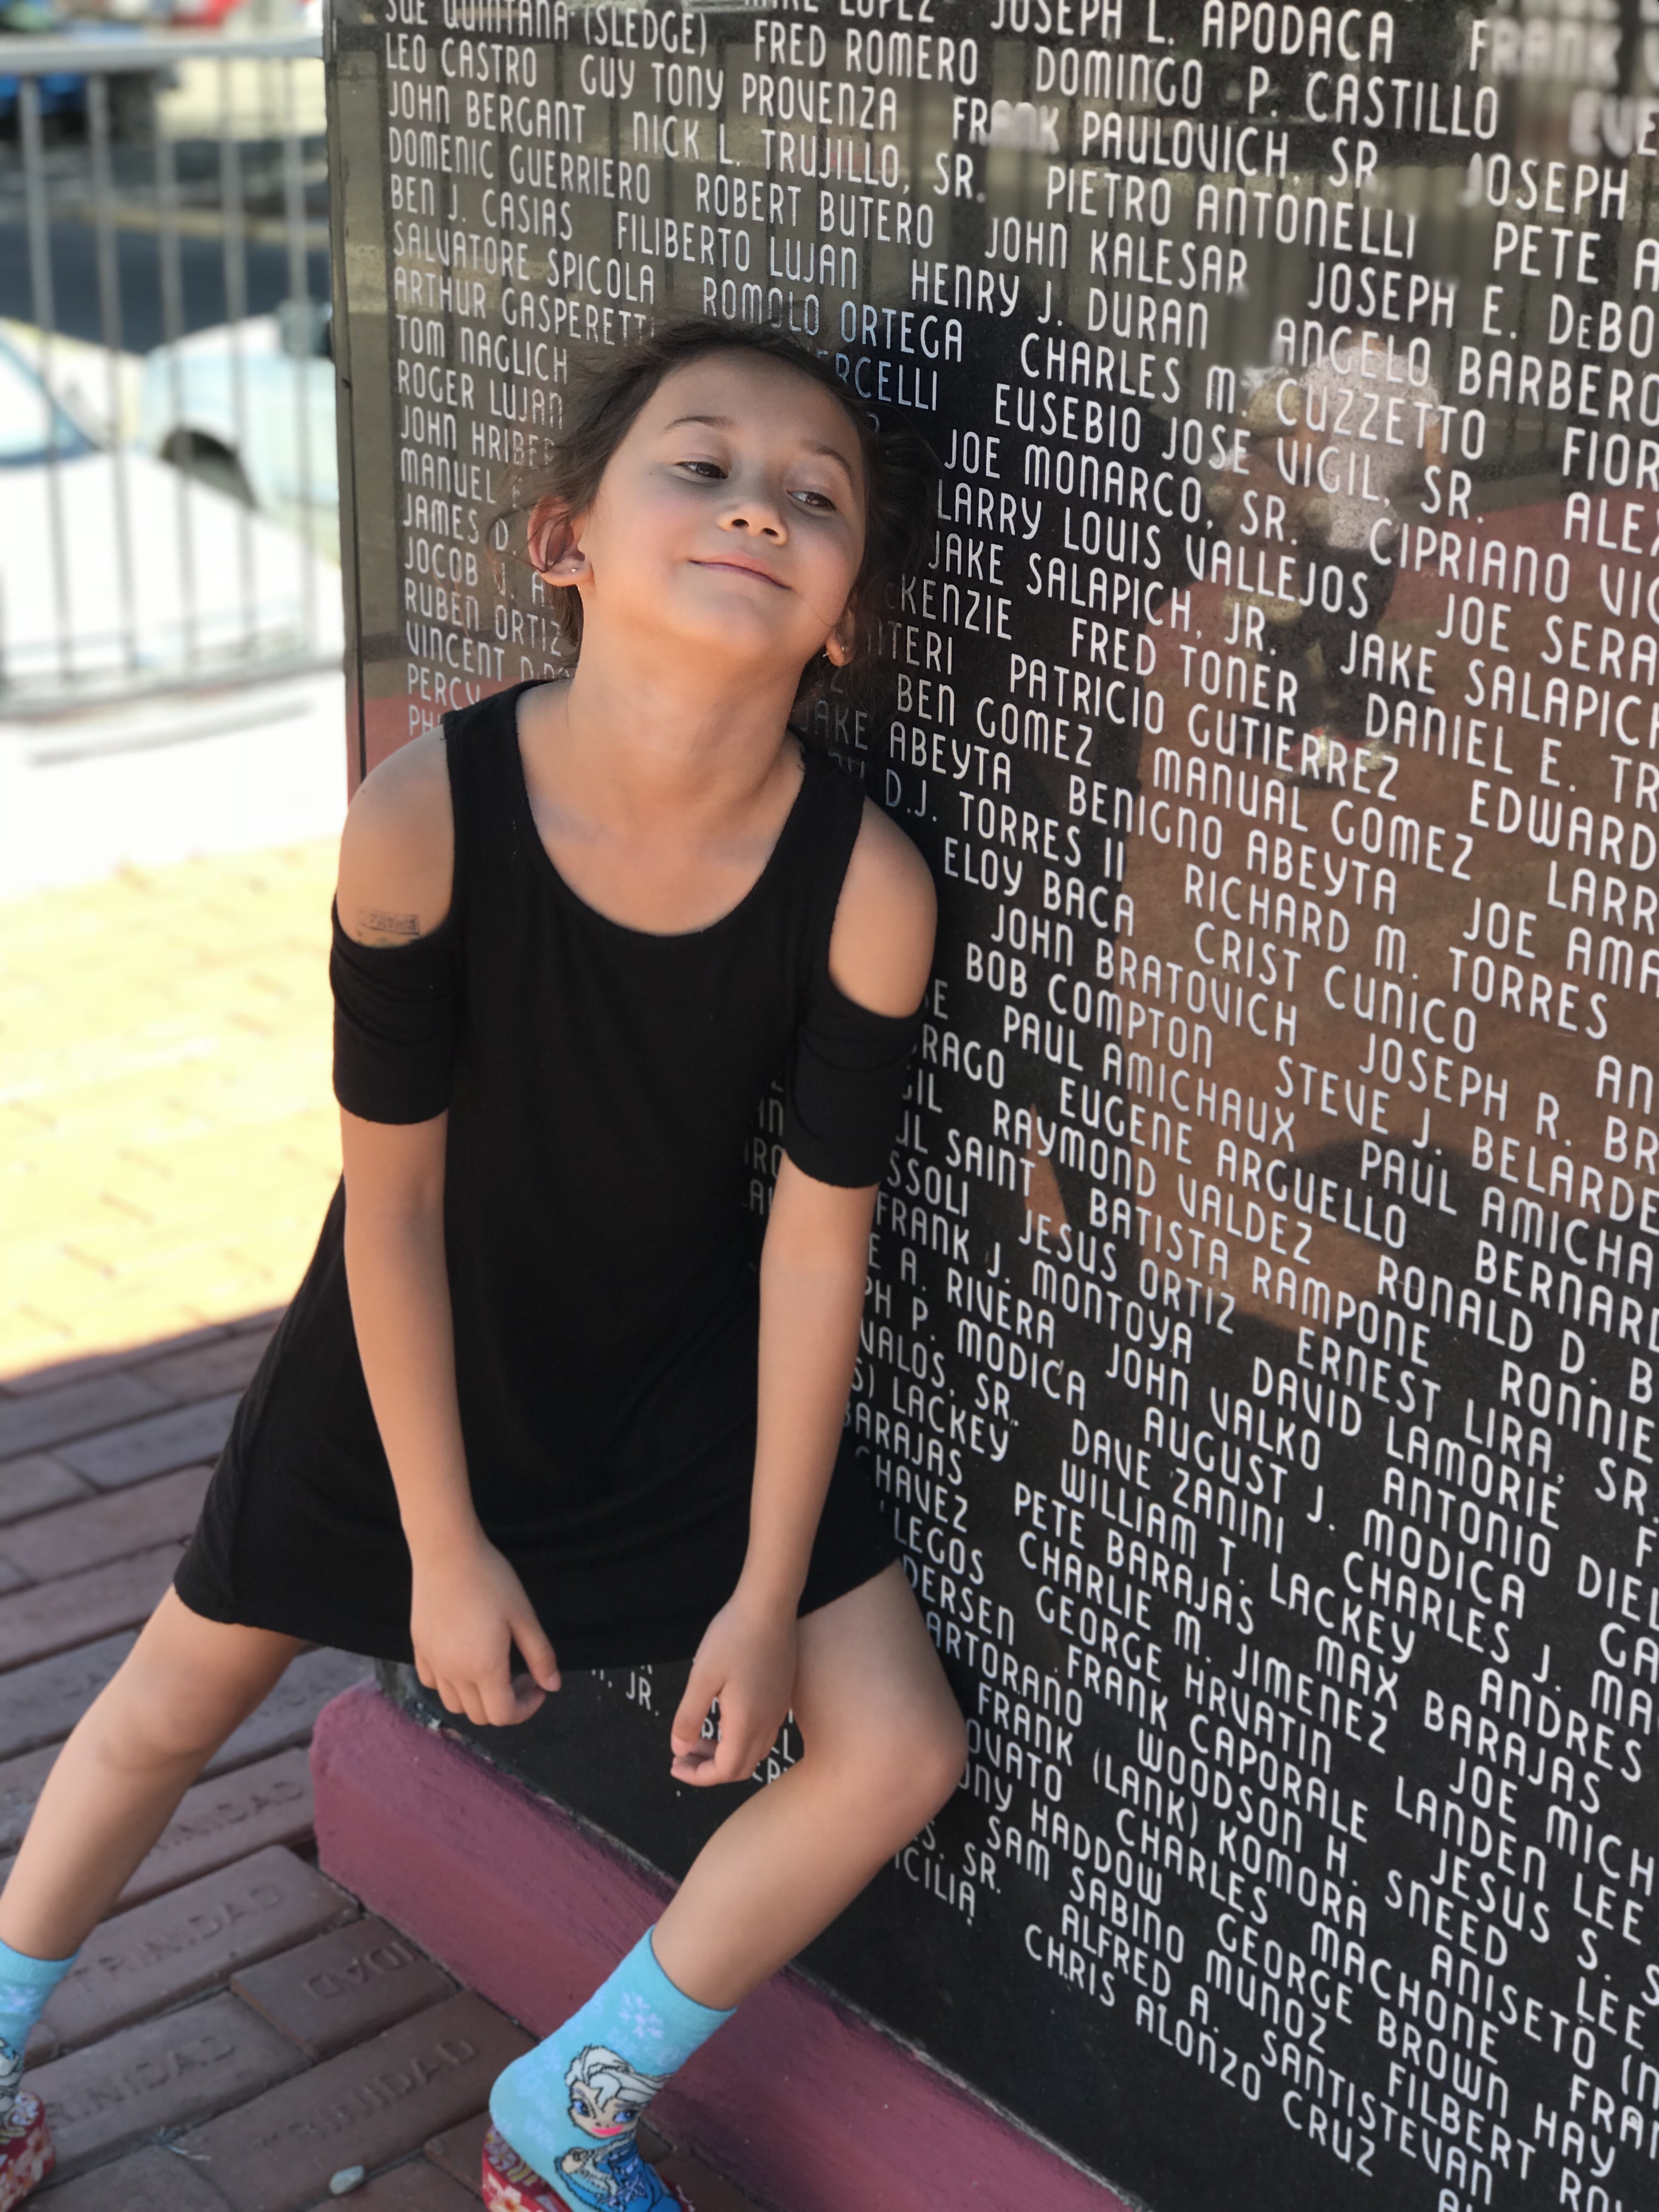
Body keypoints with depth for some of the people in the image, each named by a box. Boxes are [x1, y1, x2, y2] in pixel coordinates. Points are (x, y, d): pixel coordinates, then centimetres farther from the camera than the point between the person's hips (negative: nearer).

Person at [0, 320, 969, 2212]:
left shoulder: (864, 887, -26)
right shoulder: (426, 815, -31)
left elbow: (817, 1232, -15)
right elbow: (392, 1198, -20)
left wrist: (769, 1590, -9)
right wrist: (442, 1546, -12)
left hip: (687, 1358, 2)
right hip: (412, 1350, -1)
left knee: (898, 1751, -3)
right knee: (175, 1700, 14)